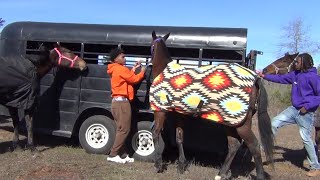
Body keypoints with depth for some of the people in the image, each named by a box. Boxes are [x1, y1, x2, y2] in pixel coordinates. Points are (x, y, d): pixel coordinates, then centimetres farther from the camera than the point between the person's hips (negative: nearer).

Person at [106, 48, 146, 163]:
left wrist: (134, 68, 19)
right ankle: (113, 155, -4)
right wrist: (142, 72, 7)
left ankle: (122, 155, 15)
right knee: (124, 130, -7)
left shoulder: (116, 70, 19)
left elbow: (128, 76, 18)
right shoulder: (120, 69, -11)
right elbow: (134, 79, -8)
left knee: (121, 129, 11)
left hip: (117, 102, 10)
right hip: (122, 102, -10)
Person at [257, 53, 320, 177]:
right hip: (293, 109, 7)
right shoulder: (295, 74, 6)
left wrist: (308, 106, -20)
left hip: (305, 113, -7)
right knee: (275, 122, 3)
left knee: (306, 139, -1)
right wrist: (264, 76, 9)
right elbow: (281, 78, 15)